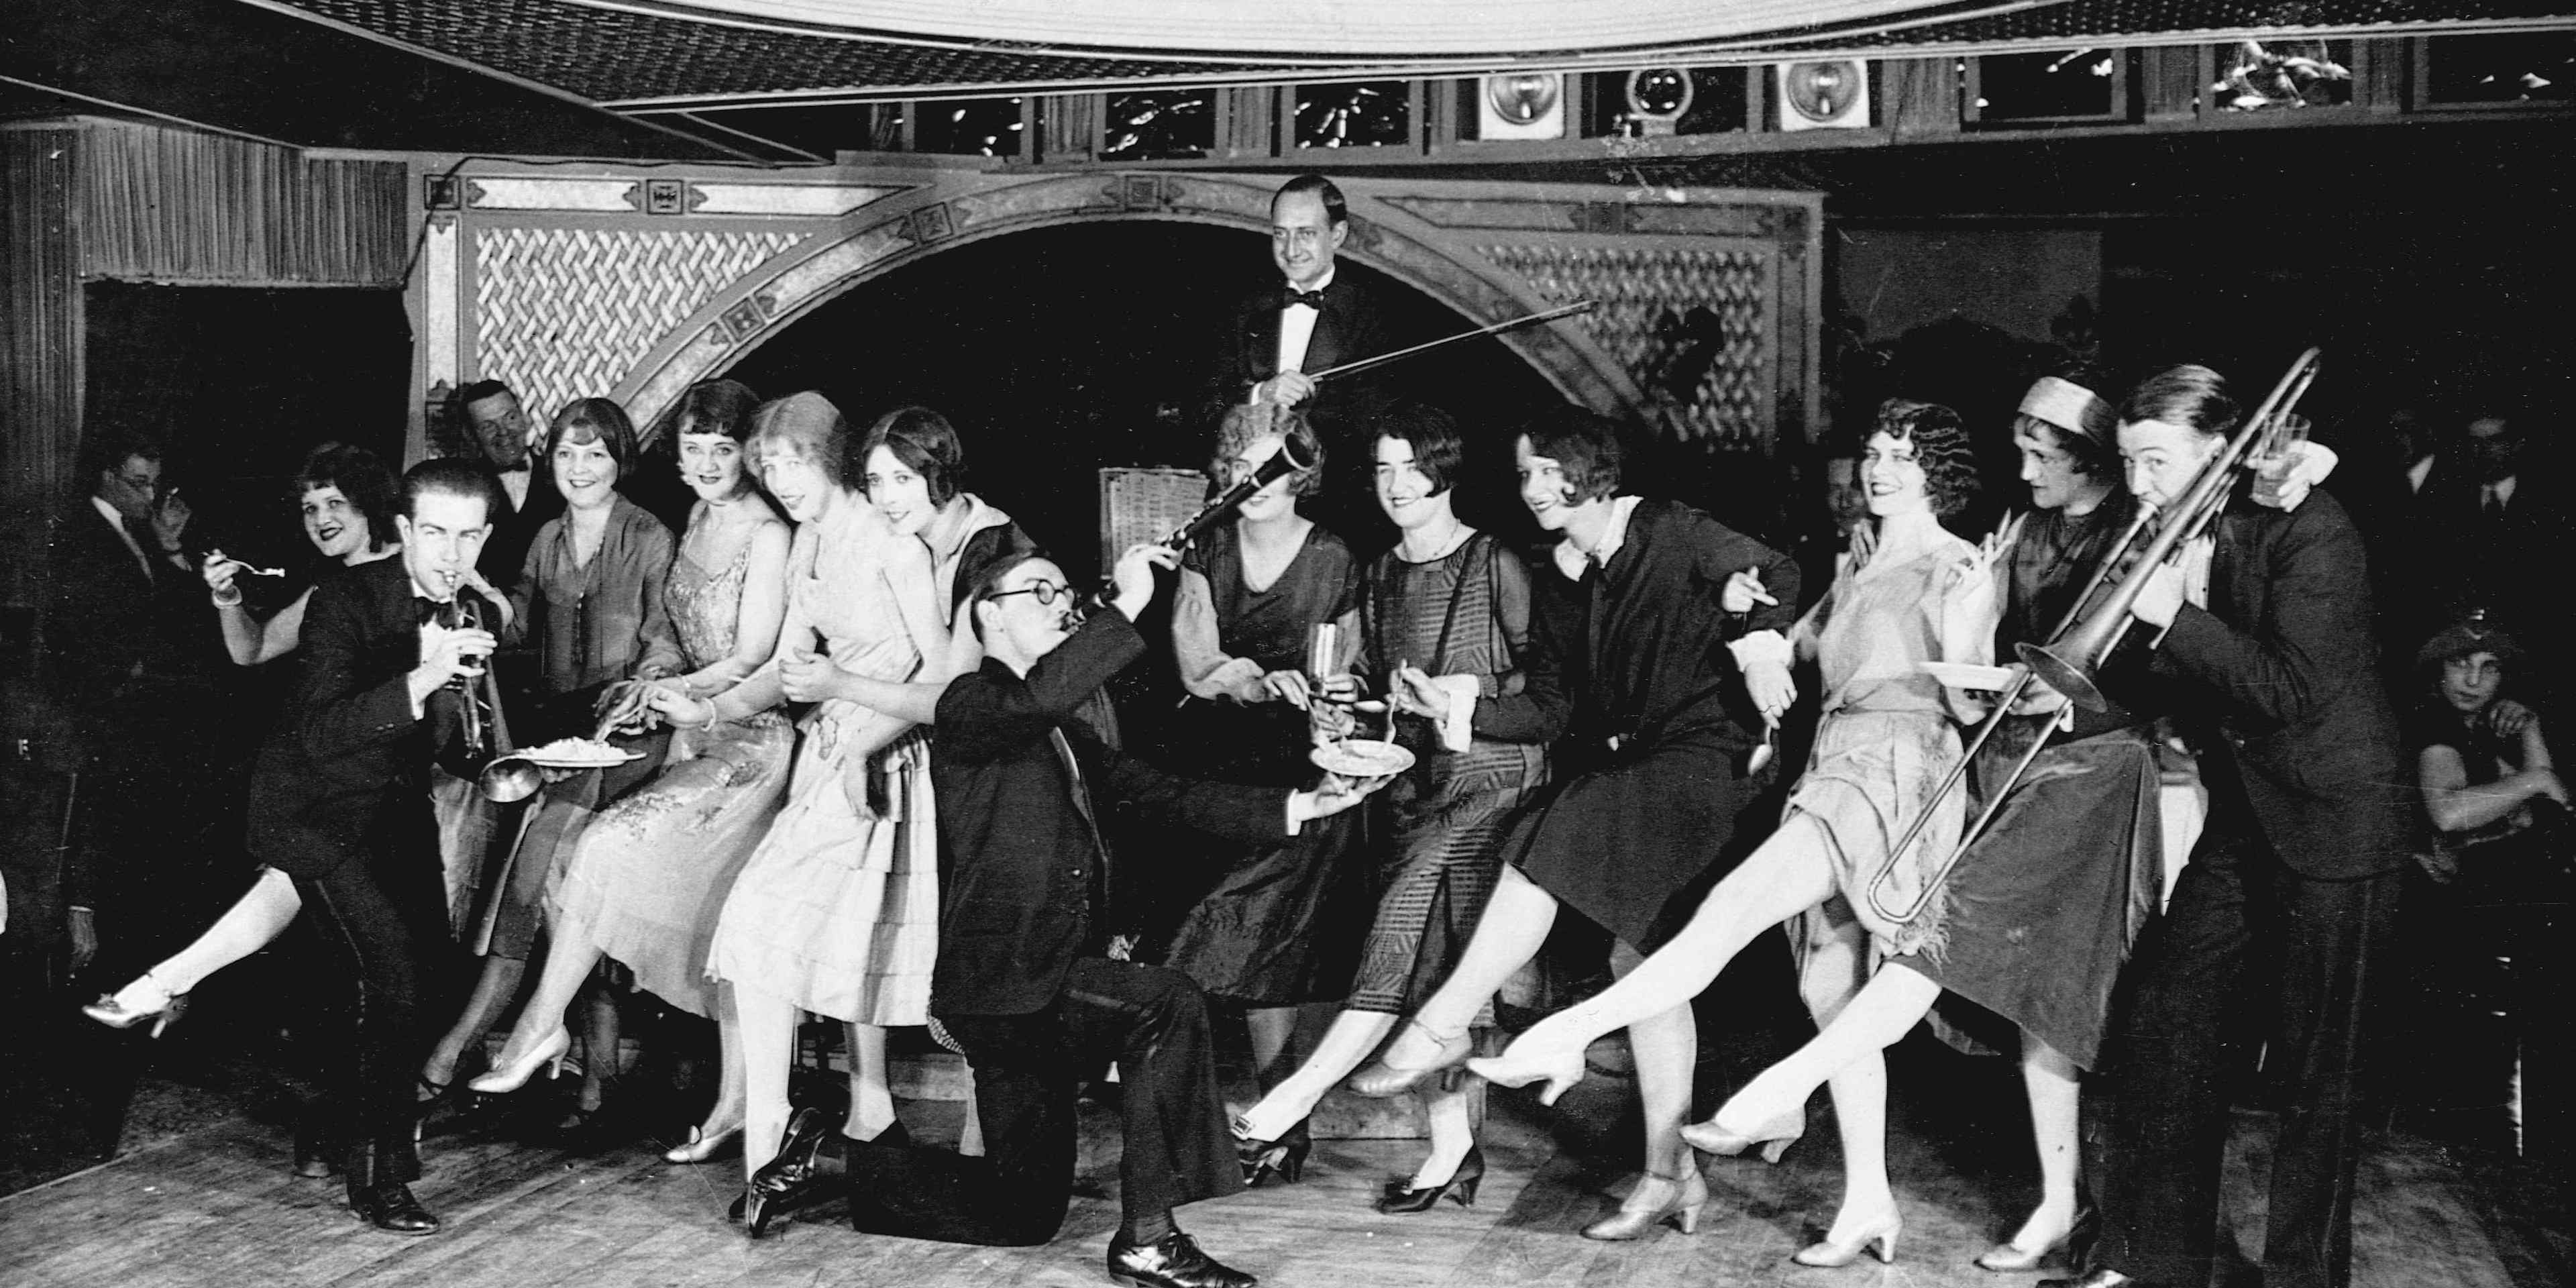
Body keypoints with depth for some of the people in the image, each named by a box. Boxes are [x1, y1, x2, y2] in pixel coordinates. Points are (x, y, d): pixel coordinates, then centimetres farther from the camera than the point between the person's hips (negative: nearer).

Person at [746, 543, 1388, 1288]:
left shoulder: (1068, 736, 19)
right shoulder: (971, 703, -6)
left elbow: (1167, 798, 12)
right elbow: (1039, 696, -30)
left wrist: (1296, 808, 3)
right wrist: (1127, 605, -24)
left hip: (1045, 989, 9)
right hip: (1001, 980, -9)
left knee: (1024, 1214, 14)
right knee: (1166, 1003, -27)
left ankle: (827, 1157, 27)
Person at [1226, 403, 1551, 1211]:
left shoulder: (1496, 567, -1)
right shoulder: (1377, 579, 17)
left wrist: (1462, 691, -12)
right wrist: (1346, 713, 1)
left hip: (1491, 768, -6)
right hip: (1414, 776, 6)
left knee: (1405, 941, -20)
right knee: (1428, 963, 1)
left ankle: (1299, 1098, -18)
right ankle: (1453, 1149, 5)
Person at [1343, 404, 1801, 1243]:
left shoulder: (1670, 535, -3)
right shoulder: (1561, 588, 15)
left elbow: (1775, 575, -5)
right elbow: (1550, 710, 10)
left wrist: (1754, 644, -24)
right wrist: (1463, 711, -4)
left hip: (1700, 758, -8)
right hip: (1622, 768, 8)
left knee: (1542, 849, -25)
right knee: (1642, 958, 6)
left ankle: (1441, 1028, -16)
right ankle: (1668, 1175, 12)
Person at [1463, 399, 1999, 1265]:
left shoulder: (1958, 568, 1)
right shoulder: (1857, 574, 25)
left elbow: (1968, 703, -5)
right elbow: (1788, 655, 27)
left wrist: (1970, 613, -18)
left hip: (1898, 764, -8)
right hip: (1833, 763, 8)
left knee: (1736, 903, -23)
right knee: (1830, 990, 3)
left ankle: (1566, 1037, -30)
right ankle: (1867, 1205, 6)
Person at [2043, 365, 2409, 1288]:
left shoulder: (2308, 530, -15)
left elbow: (2294, 690, -24)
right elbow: (2169, 690, 8)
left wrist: (2174, 617, -24)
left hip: (2334, 824, -7)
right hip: (2238, 821, 7)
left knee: (2315, 1065, 3)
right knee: (2164, 1036, 5)